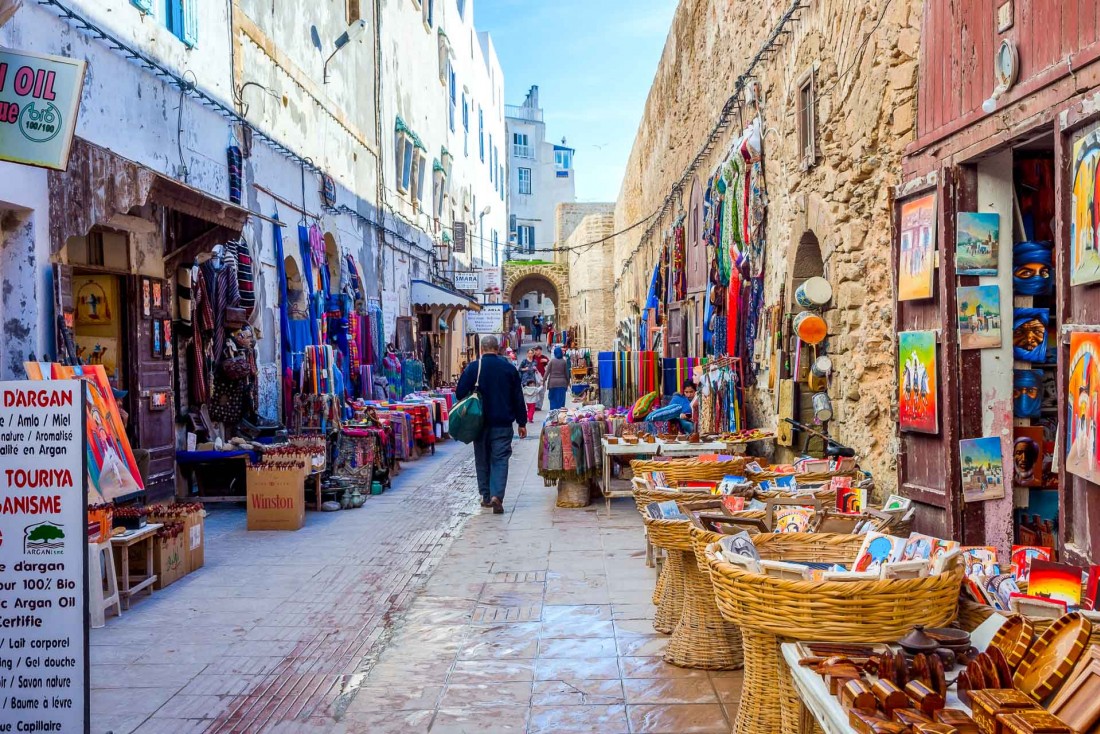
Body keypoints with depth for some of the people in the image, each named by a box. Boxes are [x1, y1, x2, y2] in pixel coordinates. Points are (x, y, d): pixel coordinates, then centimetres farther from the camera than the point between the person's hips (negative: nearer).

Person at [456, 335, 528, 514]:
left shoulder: (472, 368, -4)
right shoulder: (509, 368, -1)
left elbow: (460, 393, -2)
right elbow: (518, 397, 2)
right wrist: (521, 423, 10)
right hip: (503, 423, -1)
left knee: (482, 459, 14)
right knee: (500, 459, 0)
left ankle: (486, 496, 19)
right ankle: (496, 496, -16)